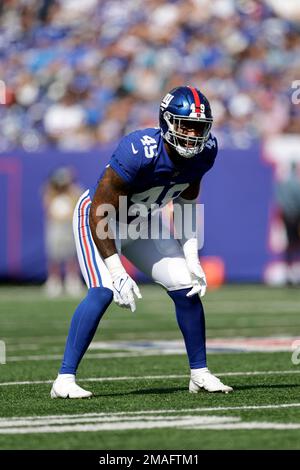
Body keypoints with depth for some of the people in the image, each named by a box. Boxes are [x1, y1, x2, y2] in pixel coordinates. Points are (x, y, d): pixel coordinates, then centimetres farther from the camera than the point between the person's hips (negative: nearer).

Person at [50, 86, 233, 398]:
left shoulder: (204, 151, -16)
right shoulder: (139, 152, -36)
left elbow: (186, 202, 3)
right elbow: (101, 212, -30)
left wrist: (192, 260, -3)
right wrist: (117, 273, -31)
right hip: (97, 217, -6)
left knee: (187, 287, -3)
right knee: (103, 291, -26)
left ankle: (200, 374, 14)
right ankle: (64, 380, -21)